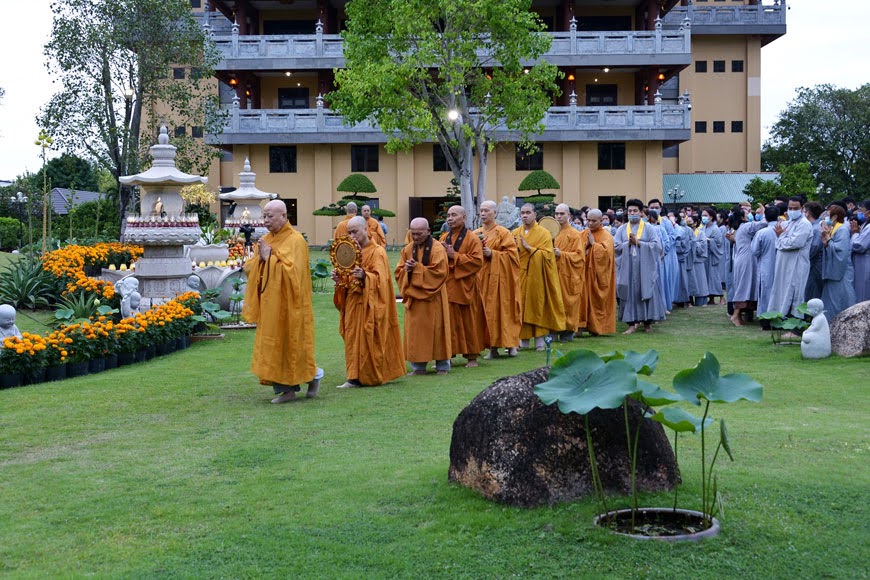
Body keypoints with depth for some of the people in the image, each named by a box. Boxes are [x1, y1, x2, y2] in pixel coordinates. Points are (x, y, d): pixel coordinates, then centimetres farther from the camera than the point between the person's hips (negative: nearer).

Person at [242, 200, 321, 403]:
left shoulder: (295, 240, -10)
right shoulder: (266, 240, 12)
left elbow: (291, 271, -21)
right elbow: (248, 268, 9)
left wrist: (269, 258, -16)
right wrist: (259, 258, -9)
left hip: (288, 304, -7)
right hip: (269, 303, 7)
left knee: (291, 345, 0)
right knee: (275, 345, 6)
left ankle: (314, 375, 23)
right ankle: (287, 389, 11)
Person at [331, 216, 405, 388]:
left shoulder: (377, 252, -8)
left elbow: (380, 278, -18)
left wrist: (365, 276, -36)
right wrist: (340, 279, -2)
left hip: (369, 305, -7)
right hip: (353, 304, 7)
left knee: (369, 340, -5)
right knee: (353, 339, 6)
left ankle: (372, 375, 1)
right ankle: (355, 376, 9)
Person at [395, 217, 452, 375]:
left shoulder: (437, 249, -8)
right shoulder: (408, 249, 10)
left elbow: (439, 272, -18)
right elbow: (398, 272, 10)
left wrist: (417, 268, -17)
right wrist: (406, 269, -13)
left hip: (432, 298, -5)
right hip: (413, 297, 5)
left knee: (435, 330, 1)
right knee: (414, 332, 5)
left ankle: (442, 365, 12)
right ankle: (418, 366, 12)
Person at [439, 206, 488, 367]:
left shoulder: (472, 238, -4)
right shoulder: (444, 238, 13)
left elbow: (477, 261, -14)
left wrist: (454, 256, -17)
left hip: (464, 286, -4)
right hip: (447, 286, 4)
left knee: (468, 322, 2)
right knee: (449, 322, 4)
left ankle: (472, 356, 10)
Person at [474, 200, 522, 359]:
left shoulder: (503, 233, 0)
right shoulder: (475, 234, 12)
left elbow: (512, 254, -6)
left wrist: (492, 254, -15)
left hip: (498, 278, -4)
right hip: (481, 278, 4)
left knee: (502, 309, -4)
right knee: (486, 311, 1)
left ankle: (510, 344, 7)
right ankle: (492, 347, 5)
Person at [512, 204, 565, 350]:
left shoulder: (544, 233, 0)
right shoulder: (515, 233, 11)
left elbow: (547, 254, -10)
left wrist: (529, 248, -17)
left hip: (536, 276, -3)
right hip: (518, 276, 3)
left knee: (536, 305, -2)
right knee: (520, 306, 2)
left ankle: (539, 341, 5)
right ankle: (523, 340, 9)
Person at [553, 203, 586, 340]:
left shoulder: (575, 235, -3)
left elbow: (579, 255, -8)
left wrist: (561, 254, -19)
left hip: (568, 275, -5)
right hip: (554, 273, 5)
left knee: (568, 302, -1)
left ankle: (568, 331, 7)